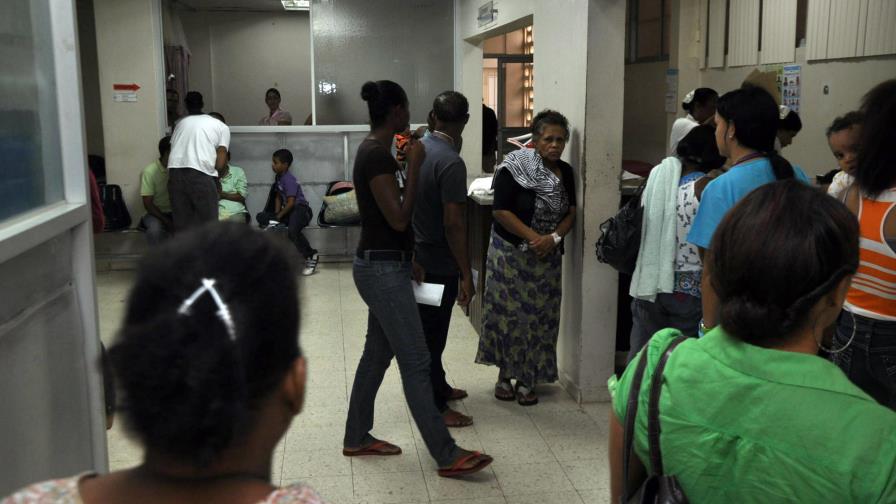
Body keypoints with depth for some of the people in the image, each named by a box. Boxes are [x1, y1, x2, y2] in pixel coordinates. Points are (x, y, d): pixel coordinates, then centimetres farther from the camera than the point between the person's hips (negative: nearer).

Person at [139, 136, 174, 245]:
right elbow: (148, 204, -14)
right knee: (155, 229, -36)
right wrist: (167, 222, -21)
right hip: (156, 212, -3)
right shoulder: (149, 172, -14)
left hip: (175, 212, 3)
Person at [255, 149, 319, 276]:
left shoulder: (289, 180, -16)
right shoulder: (278, 177, 11)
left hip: (300, 208, -10)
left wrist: (279, 216, -14)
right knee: (261, 217, -1)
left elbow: (291, 203, -20)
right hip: (287, 210, 10)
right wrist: (276, 214, 3)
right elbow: (278, 197, 17)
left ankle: (311, 256, -20)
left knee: (292, 230, -38)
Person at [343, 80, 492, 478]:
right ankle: (447, 456, 2)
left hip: (382, 266, 11)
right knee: (416, 363, -5)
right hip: (384, 270, -10)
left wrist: (411, 261, 21)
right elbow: (399, 218, -21)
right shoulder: (378, 155, -19)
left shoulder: (373, 150, 12)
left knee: (377, 354, 17)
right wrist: (414, 166, -17)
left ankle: (356, 438, 29)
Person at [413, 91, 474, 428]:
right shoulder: (451, 162, -23)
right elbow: (453, 224, -24)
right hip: (438, 262, -9)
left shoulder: (417, 147, 4)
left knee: (429, 329, 20)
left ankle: (439, 387, 36)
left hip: (417, 254, 9)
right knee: (432, 334, 1)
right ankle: (434, 407, 13)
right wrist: (466, 275, -19)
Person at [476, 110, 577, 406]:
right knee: (508, 312, 2)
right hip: (511, 253, -4)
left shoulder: (565, 172, 6)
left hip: (548, 257, 5)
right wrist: (533, 237, -18)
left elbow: (570, 213, 5)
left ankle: (526, 379, 19)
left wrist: (553, 238, -14)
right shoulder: (514, 168, -11)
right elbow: (500, 211, -15)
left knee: (539, 315, 6)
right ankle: (505, 375, 19)